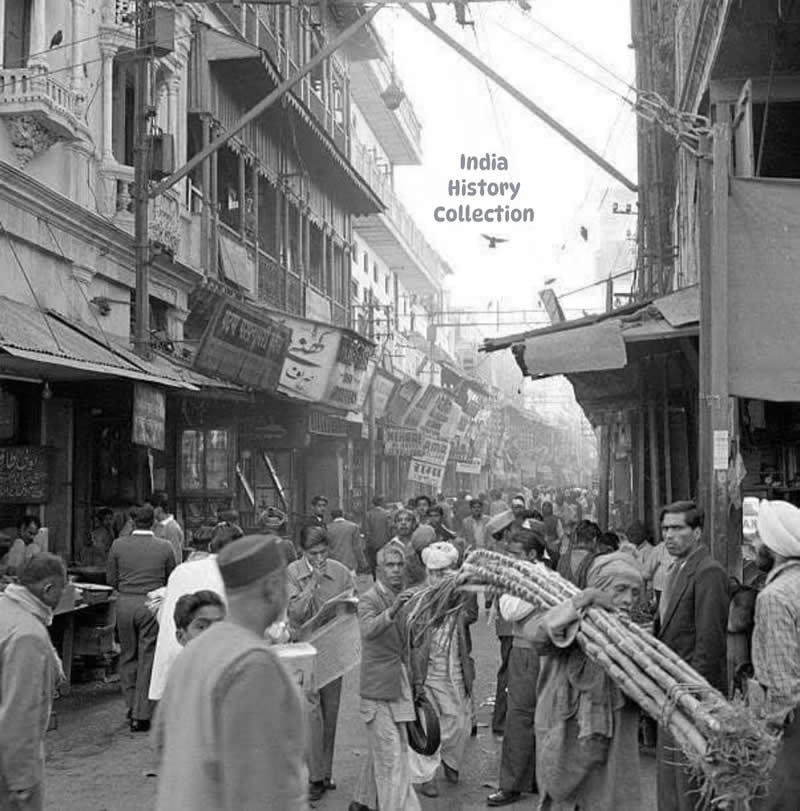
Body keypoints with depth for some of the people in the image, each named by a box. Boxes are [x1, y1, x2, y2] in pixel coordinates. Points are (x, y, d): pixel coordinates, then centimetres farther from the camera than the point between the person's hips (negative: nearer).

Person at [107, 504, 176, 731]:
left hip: (125, 603, 2)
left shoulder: (118, 545, -1)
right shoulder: (165, 547, -4)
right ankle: (141, 716, 4)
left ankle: (132, 706, 24)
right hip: (152, 604, -2)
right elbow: (171, 580, 4)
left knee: (127, 655, 17)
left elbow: (111, 579, 5)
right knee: (147, 658, 4)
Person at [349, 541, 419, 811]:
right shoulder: (369, 600, -12)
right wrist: (391, 611, -50)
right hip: (378, 689, -7)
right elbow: (368, 631, -33)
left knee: (381, 751, 16)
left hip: (400, 687, 7)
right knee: (391, 757, -8)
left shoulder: (406, 598, 11)